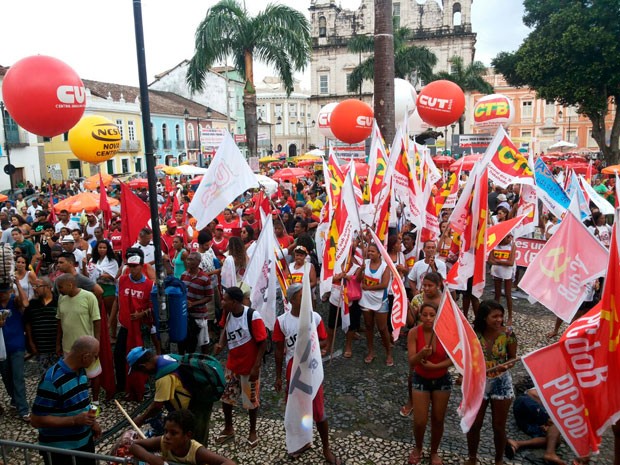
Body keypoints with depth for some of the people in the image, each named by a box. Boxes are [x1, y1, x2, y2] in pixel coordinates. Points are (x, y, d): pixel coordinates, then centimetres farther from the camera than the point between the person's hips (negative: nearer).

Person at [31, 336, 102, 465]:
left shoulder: (80, 370, 0)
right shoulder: (52, 380, -25)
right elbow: (37, 420, -23)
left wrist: (92, 422, 5)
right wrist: (75, 420, -26)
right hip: (59, 449, -7)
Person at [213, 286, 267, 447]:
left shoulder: (253, 317, -27)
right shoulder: (227, 314, -8)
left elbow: (263, 343, -19)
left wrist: (256, 366, -19)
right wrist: (220, 344, -9)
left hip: (249, 366, -6)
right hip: (232, 365, 6)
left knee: (251, 400, 11)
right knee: (225, 397, 15)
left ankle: (253, 432, 32)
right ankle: (228, 429, 38)